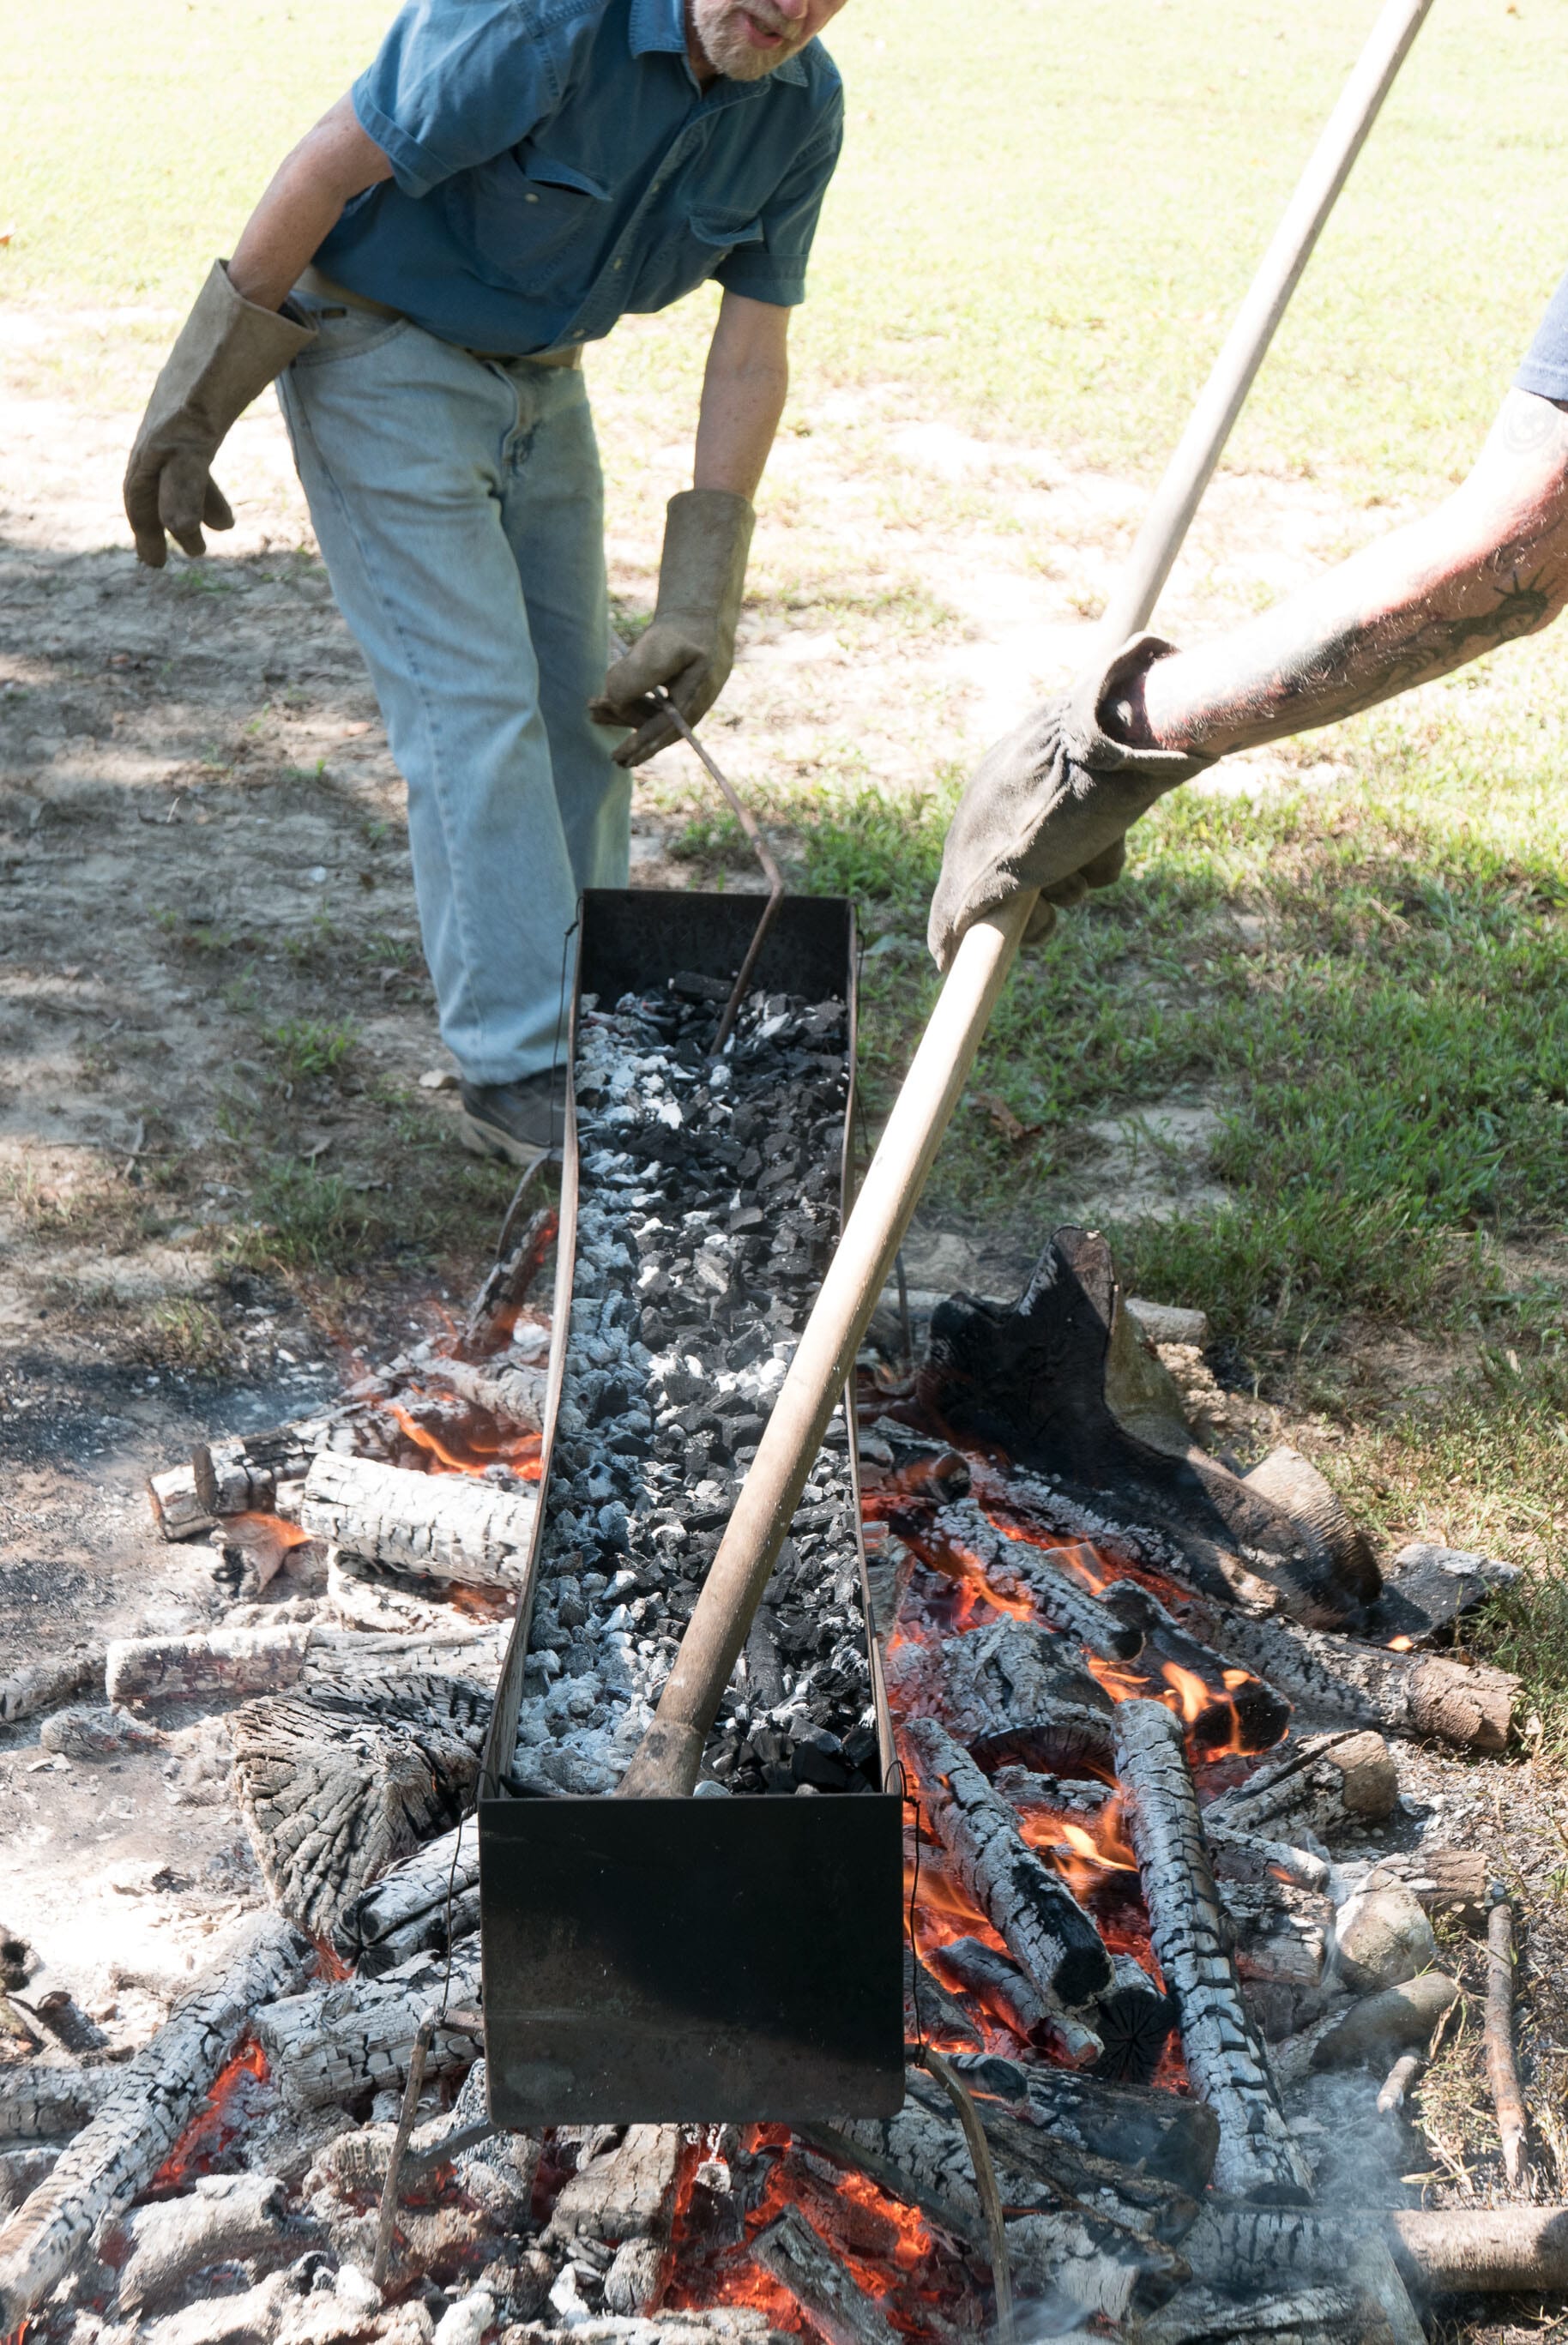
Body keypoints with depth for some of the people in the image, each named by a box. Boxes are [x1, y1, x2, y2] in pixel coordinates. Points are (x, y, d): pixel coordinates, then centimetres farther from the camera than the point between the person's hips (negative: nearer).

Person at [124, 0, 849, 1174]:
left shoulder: (803, 104, -9)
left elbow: (752, 351, -6)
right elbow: (328, 167, -23)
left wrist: (699, 608, -10)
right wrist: (191, 411, -17)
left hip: (541, 373, 7)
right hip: (381, 343, -7)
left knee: (580, 699, 9)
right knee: (477, 703, -12)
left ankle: (579, 1015, 24)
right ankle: (522, 1072, -5)